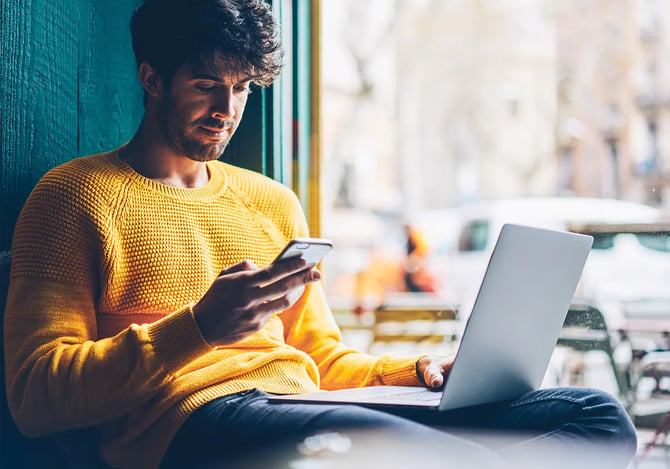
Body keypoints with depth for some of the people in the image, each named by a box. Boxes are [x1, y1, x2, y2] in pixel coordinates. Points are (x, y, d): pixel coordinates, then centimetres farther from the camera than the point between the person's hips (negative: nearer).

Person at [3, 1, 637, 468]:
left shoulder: (273, 202, 27)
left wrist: (419, 372, 8)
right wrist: (198, 327, -16)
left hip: (309, 412, 7)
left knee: (600, 415, -13)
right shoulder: (75, 195, 8)